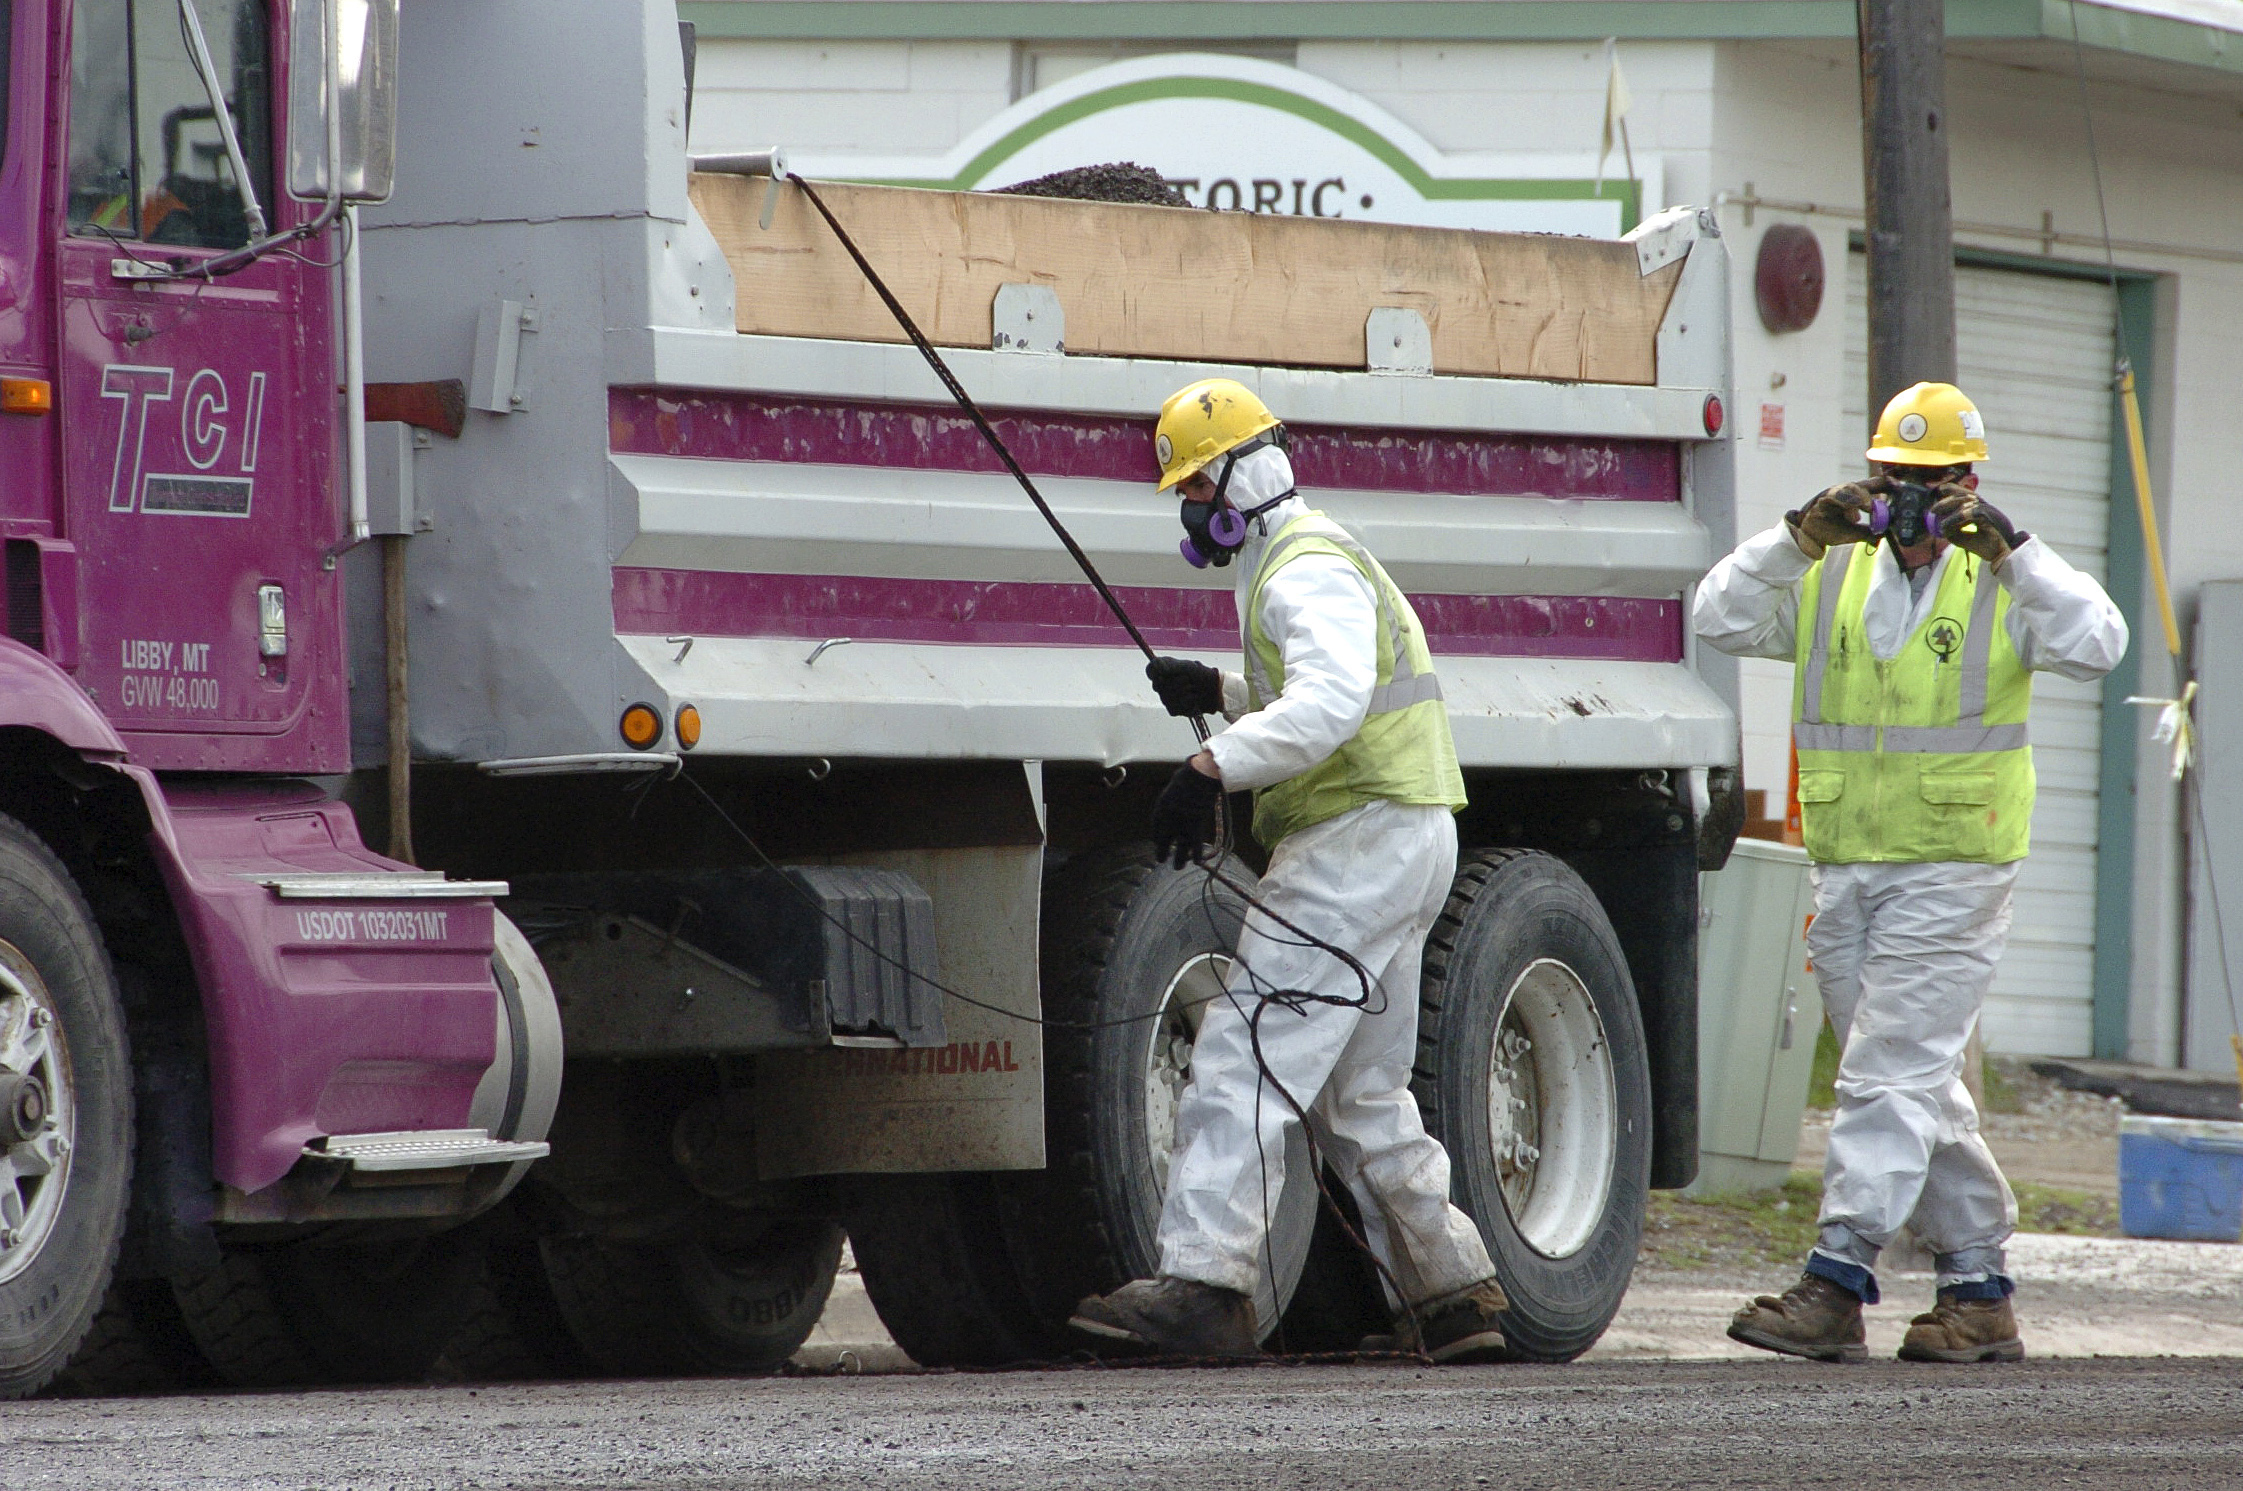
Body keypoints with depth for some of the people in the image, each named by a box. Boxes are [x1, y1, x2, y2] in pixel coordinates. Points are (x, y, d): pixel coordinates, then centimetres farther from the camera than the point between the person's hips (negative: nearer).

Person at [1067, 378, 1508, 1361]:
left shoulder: (1307, 571, -13)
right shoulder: (1306, 560, 21)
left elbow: (1332, 701, -32)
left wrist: (1214, 768, -37)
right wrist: (1224, 695, 19)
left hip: (1357, 843, -11)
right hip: (1405, 845, 11)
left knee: (1245, 1058, -15)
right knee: (1361, 1096, 16)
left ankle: (1203, 1281, -22)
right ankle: (1452, 1293, 17)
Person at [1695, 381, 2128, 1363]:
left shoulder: (2004, 585, 0)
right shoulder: (1833, 580, 11)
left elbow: (2095, 646, -15)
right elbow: (1723, 619, 2)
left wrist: (2009, 548, -18)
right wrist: (1802, 537, -8)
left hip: (1951, 870, -5)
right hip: (1844, 870, 5)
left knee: (1890, 1076, -12)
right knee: (1919, 1088, 9)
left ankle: (1838, 1283, -15)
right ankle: (1978, 1295, 16)